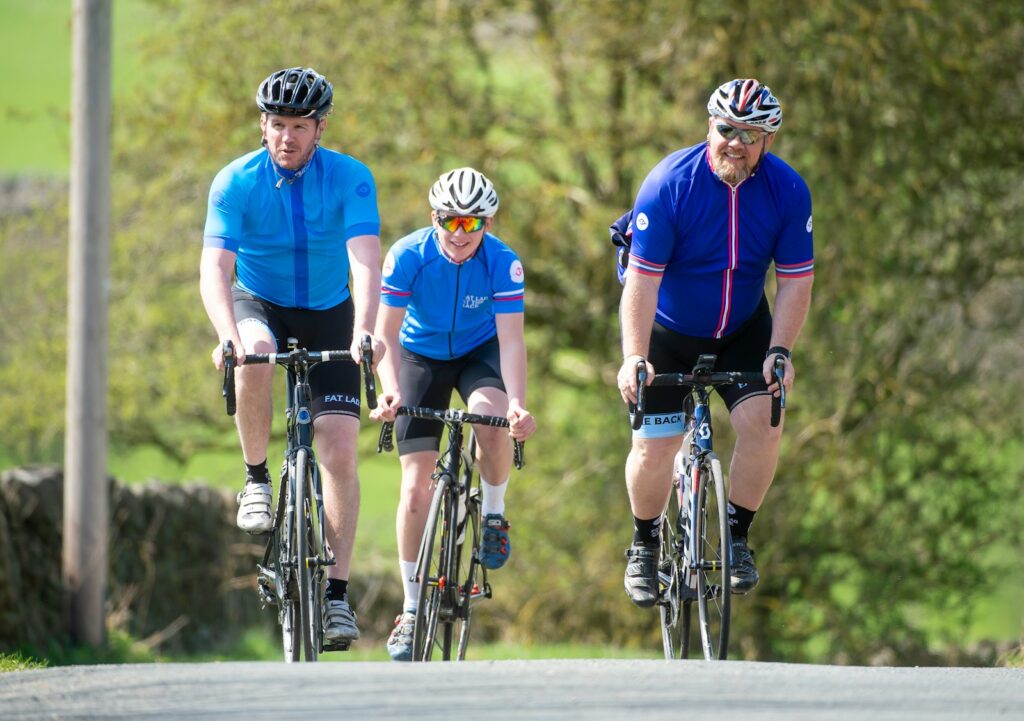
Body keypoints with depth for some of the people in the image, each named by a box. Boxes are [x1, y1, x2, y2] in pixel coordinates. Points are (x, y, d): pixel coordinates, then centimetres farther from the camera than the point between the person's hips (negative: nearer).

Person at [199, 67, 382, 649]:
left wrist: (364, 331, -46)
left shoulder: (351, 179, -17)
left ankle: (337, 593, -5)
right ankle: (257, 480, -17)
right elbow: (215, 269, -26)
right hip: (260, 308, -1)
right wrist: (228, 336, -44)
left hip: (328, 317, 1)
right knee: (254, 355, -38)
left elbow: (366, 261, -29)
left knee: (340, 453, -11)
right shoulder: (236, 182, -18)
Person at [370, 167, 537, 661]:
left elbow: (511, 338, -30)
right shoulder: (407, 257, -25)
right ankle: (411, 610, 0)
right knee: (416, 483, -8)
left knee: (492, 422, -34)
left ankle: (493, 514, -4)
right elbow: (386, 334, -26)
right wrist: (390, 392, -44)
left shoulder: (503, 263, -25)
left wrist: (517, 402, -46)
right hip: (421, 356, 0)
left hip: (479, 352, 0)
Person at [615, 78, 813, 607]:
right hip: (667, 330, -2)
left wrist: (780, 351, -25)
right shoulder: (670, 184, -26)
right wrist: (634, 357, -35)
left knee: (761, 420, -18)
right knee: (655, 446, -7)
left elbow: (795, 281, -12)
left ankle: (737, 538, 0)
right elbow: (643, 279, -26)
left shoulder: (787, 191, -17)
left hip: (742, 328, 2)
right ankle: (644, 547, 19)